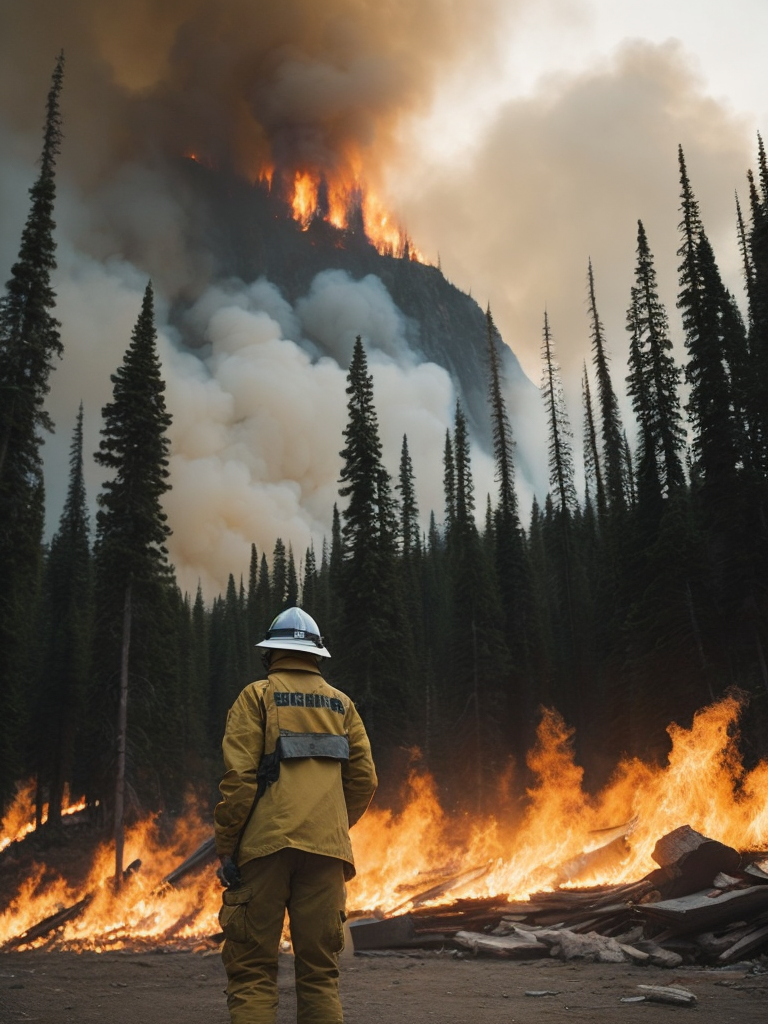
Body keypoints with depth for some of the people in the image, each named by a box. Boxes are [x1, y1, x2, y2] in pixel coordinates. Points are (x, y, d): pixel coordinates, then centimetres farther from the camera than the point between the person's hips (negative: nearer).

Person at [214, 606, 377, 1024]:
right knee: (320, 973, 9)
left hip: (266, 845, -3)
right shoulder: (341, 704, 15)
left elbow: (239, 777, -7)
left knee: (251, 970, 2)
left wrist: (226, 849, -3)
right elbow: (363, 778, 10)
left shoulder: (257, 696, 3)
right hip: (326, 849, 4)